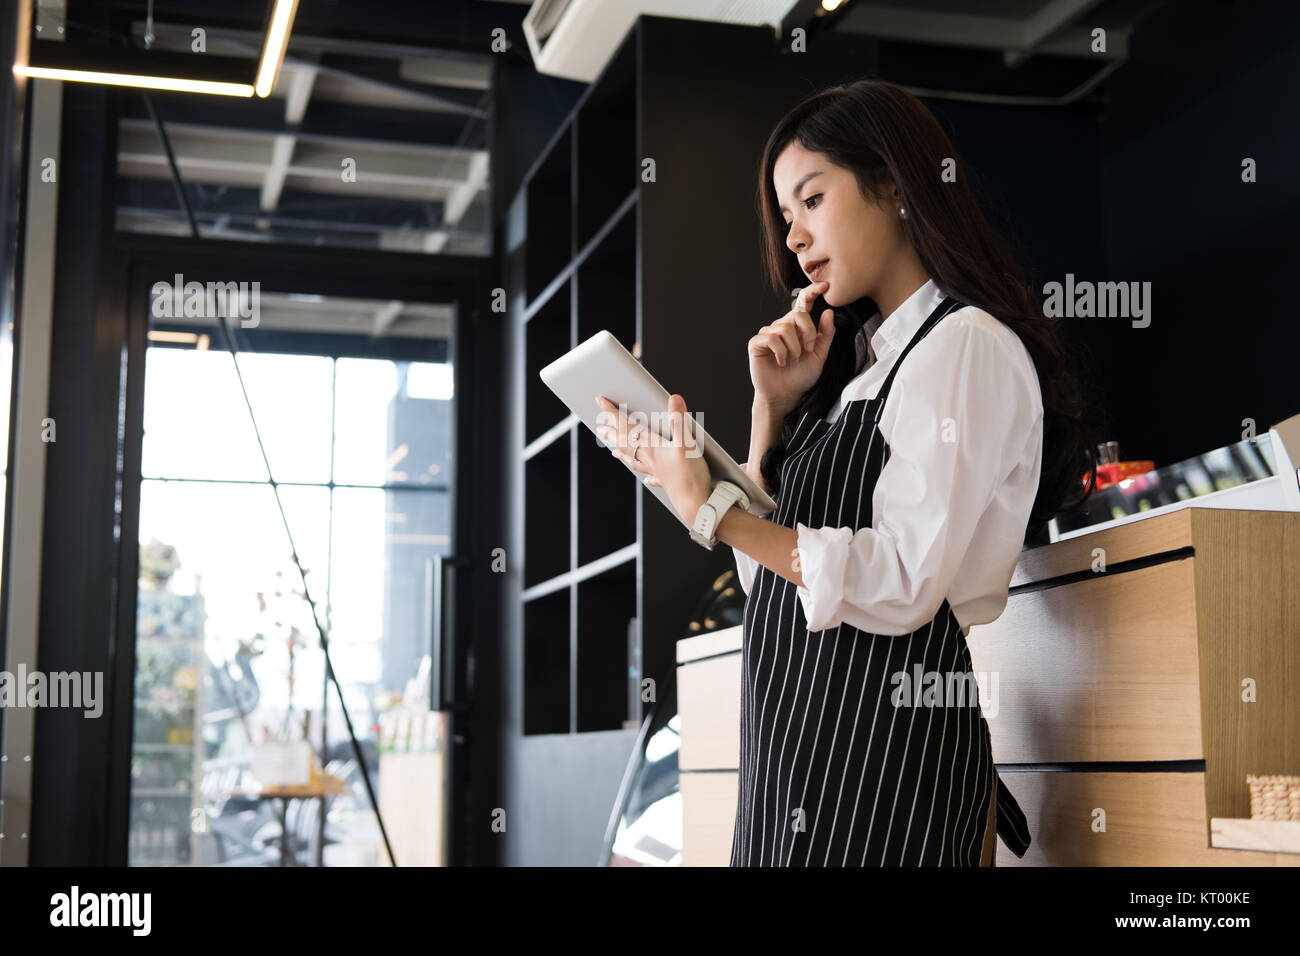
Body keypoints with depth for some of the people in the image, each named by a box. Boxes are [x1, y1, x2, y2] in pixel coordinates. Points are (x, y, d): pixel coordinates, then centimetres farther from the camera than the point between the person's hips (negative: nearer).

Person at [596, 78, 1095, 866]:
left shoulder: (967, 347, -9)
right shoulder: (861, 360, 17)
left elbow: (903, 581, -20)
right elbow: (772, 563, 15)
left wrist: (710, 511, -19)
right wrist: (774, 404, 4)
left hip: (884, 736, -8)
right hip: (795, 734, 8)